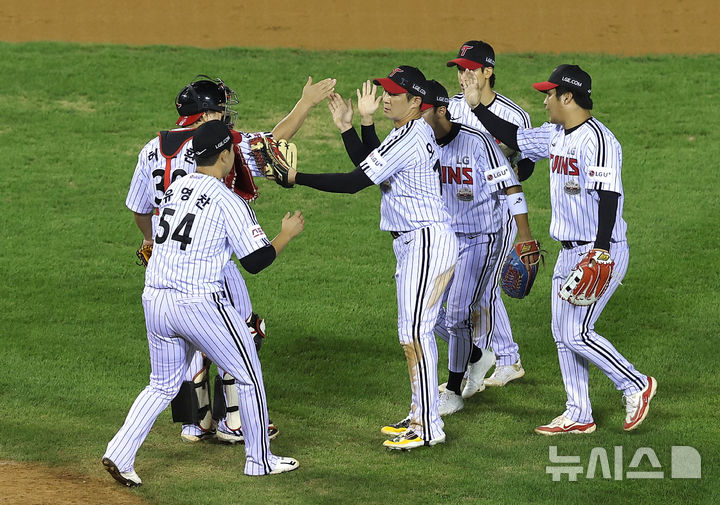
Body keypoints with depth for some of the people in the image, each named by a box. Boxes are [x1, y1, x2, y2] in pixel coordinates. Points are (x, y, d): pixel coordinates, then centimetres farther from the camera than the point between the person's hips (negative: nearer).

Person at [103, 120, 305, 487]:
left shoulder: (173, 190, 10)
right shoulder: (228, 201, -9)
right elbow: (256, 261, -11)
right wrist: (287, 234, 7)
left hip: (154, 302, 6)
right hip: (199, 304, -6)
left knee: (163, 385, 19)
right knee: (249, 376, 12)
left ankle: (119, 454, 4)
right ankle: (259, 460, 20)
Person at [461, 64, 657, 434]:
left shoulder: (597, 140, -19)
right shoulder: (555, 136, 10)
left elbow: (608, 196, -25)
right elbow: (515, 138, 24)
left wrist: (600, 251, -31)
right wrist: (476, 106, 18)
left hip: (602, 252, -10)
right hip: (569, 252, 10)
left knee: (577, 333, -11)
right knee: (562, 333, 10)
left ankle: (636, 386, 6)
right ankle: (578, 416, 17)